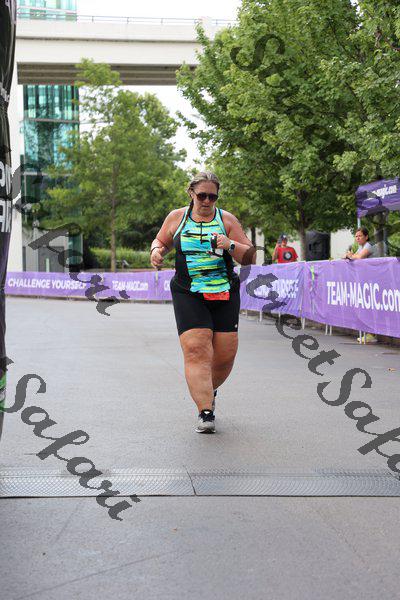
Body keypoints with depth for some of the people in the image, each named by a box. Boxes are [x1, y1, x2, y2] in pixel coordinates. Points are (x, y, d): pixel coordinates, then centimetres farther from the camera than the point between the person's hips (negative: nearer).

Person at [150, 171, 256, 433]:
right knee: (196, 350, -17)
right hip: (188, 295, -1)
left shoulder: (227, 219, 5)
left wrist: (231, 245, -17)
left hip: (225, 295, 1)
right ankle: (206, 412, -18)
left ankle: (209, 391, 33)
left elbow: (250, 258, 1)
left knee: (225, 355, 1)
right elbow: (161, 241, 26)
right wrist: (157, 250, 3)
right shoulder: (177, 217, 9)